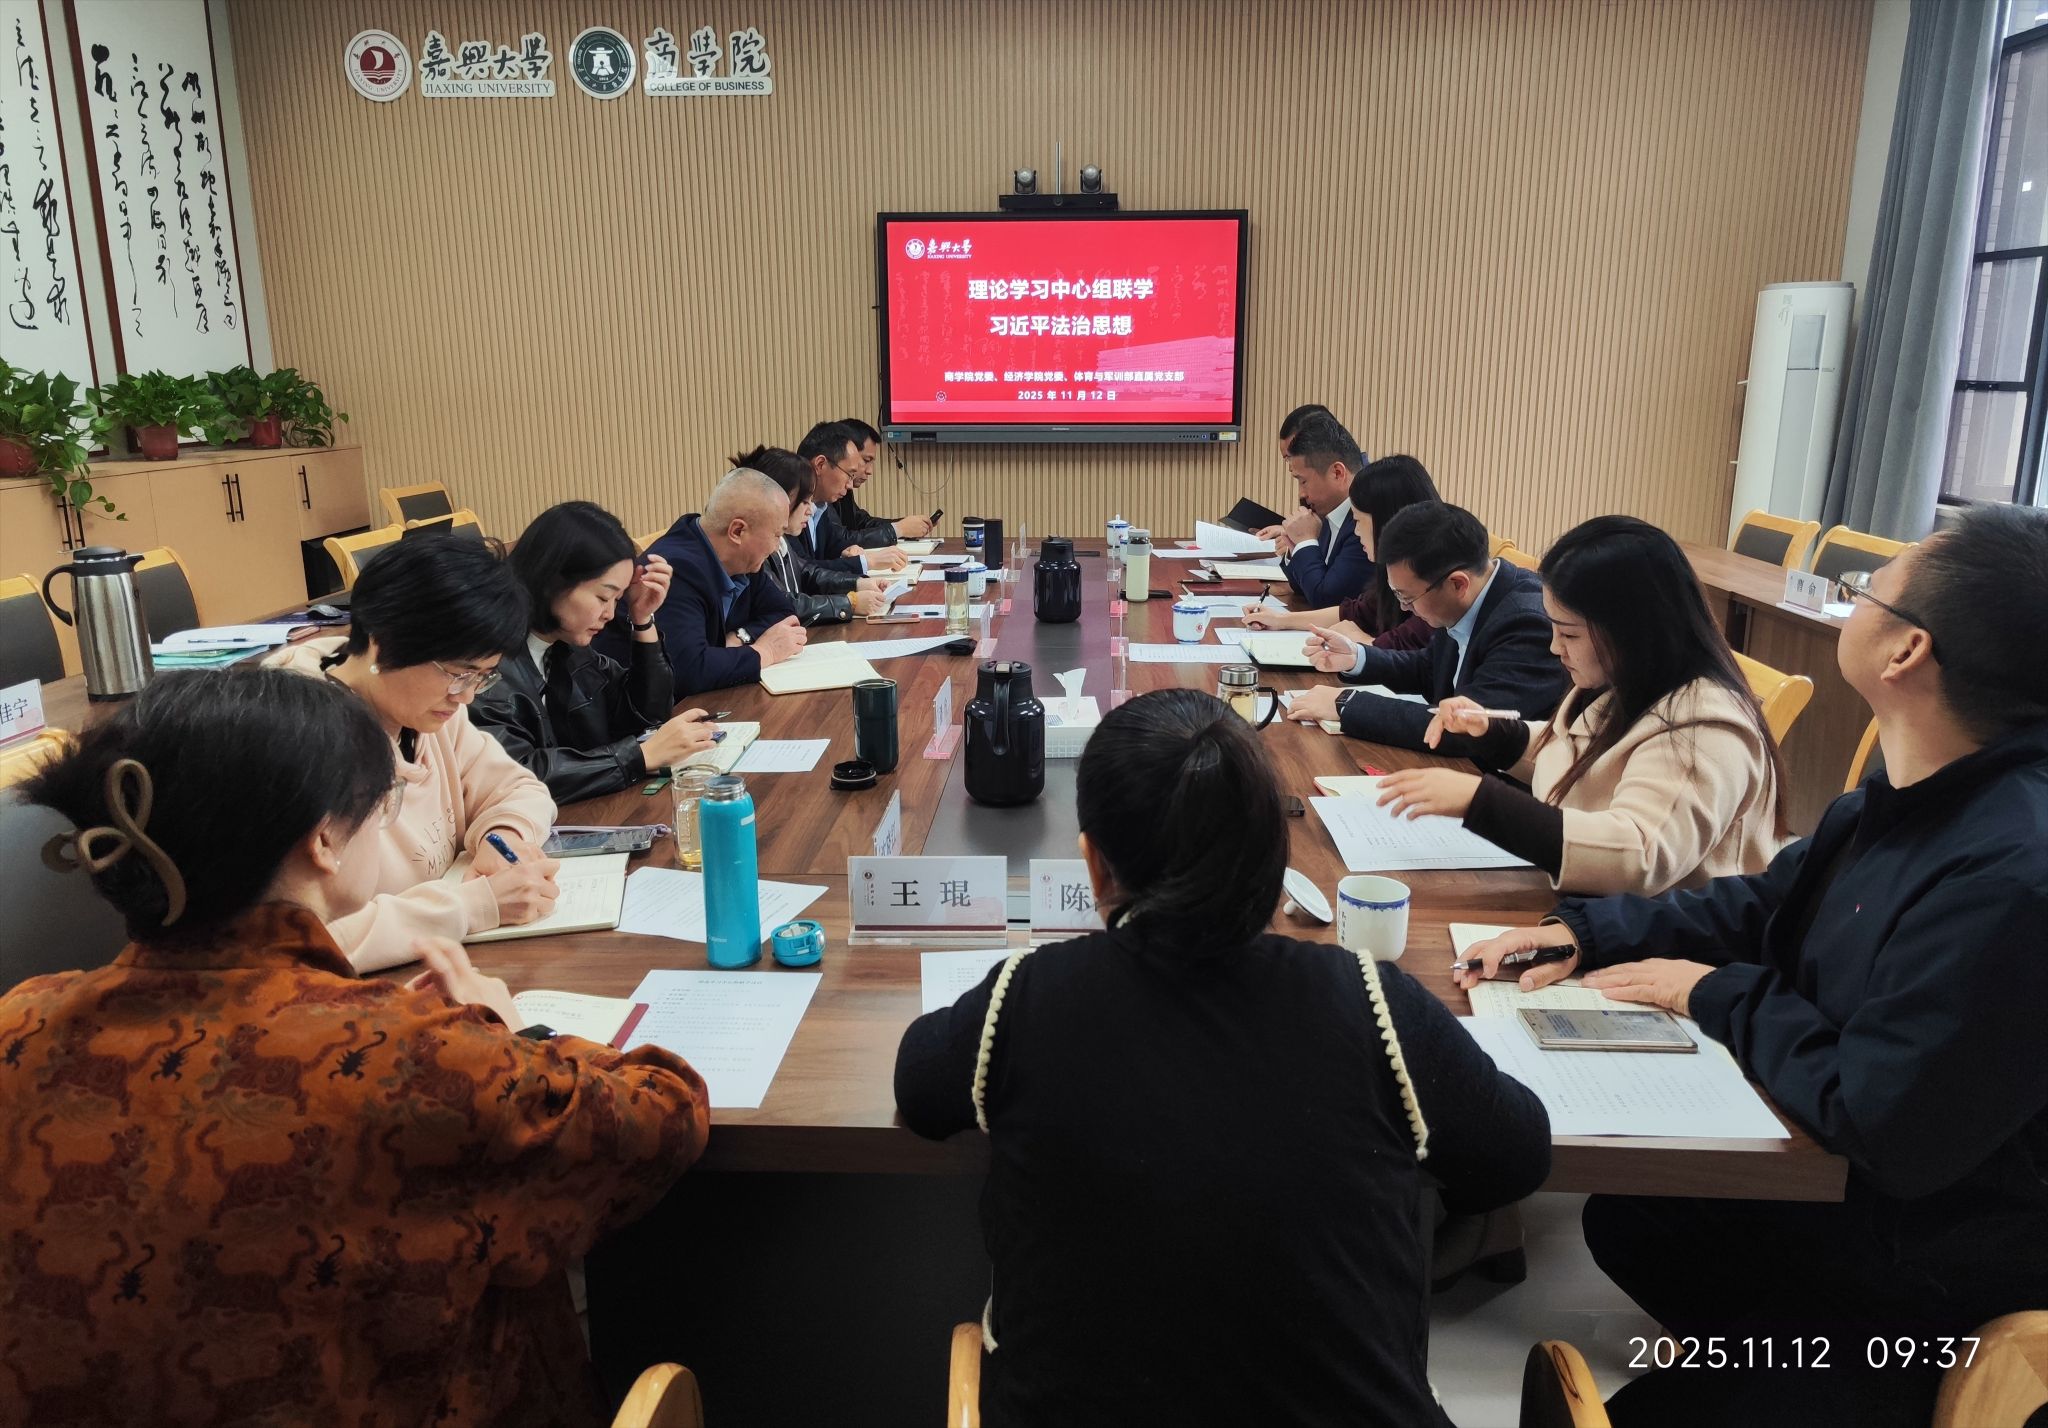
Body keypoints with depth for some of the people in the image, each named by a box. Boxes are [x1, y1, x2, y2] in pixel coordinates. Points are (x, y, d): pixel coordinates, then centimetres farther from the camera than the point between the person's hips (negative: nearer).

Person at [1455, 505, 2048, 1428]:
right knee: (1624, 1218, 23)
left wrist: (1718, 996, -17)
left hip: (1928, 1282, -9)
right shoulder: (1921, 793, -6)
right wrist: (1589, 931, -5)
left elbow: (1883, 1129, -31)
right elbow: (1767, 903, 7)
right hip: (1851, 1179, 9)